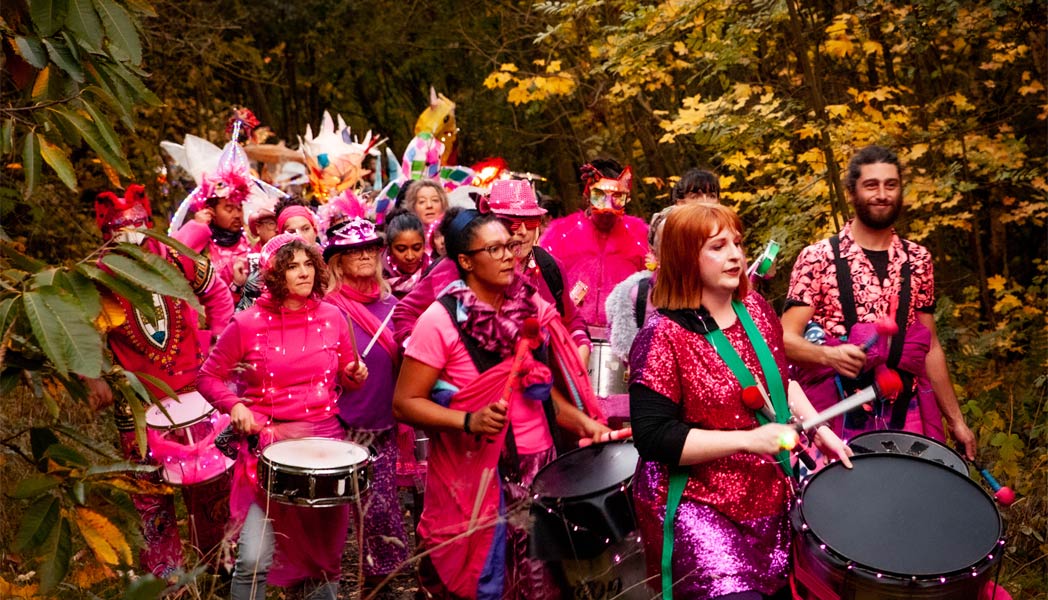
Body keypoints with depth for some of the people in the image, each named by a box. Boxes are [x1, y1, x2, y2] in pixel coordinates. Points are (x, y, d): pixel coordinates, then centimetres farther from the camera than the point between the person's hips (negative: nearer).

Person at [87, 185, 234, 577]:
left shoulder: (176, 260, -6)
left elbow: (217, 294, 10)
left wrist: (217, 340, 2)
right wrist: (93, 379, -7)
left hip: (194, 388, 1)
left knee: (211, 481, 12)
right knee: (151, 491, 9)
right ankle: (163, 570, 26)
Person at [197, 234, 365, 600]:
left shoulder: (332, 317, 0)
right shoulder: (248, 324, -9)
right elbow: (208, 377, 2)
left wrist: (355, 377, -10)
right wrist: (235, 406, -16)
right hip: (267, 443, -3)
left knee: (326, 553, 15)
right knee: (254, 560, -13)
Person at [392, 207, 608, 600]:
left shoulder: (531, 307, 2)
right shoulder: (440, 320, -14)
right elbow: (405, 403, -12)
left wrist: (579, 420, -2)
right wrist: (469, 421, -26)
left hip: (538, 467, 5)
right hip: (474, 476, -5)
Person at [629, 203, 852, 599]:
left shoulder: (755, 309, 2)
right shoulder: (663, 337, -20)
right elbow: (652, 437, -23)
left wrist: (818, 429, 4)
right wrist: (747, 439, -26)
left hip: (770, 495, 8)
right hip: (698, 505, -7)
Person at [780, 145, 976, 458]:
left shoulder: (918, 260, 10)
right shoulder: (818, 258, -3)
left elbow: (930, 347, 16)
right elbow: (787, 339, -6)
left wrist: (955, 420, 15)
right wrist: (829, 354, -26)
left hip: (906, 418, 4)